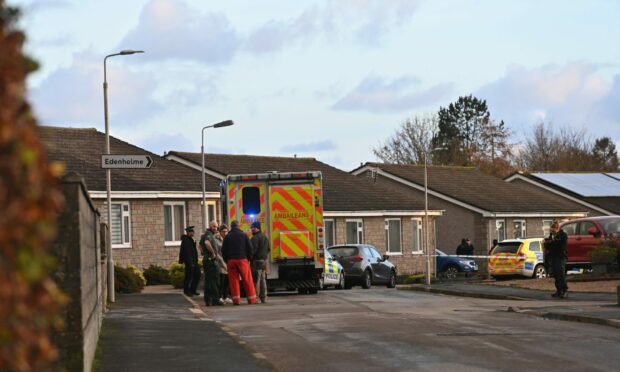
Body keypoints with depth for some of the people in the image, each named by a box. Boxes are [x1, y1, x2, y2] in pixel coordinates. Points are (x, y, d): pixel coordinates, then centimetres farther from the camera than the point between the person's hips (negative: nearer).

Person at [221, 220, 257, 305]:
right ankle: (251, 299, 3)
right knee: (247, 280, 2)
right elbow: (250, 248, 3)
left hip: (231, 260, 1)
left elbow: (223, 250, 6)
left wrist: (226, 260, 12)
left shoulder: (227, 237, 6)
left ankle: (236, 299, -3)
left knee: (233, 280, 2)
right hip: (242, 260, -1)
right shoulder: (244, 235, 3)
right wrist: (249, 258, 11)